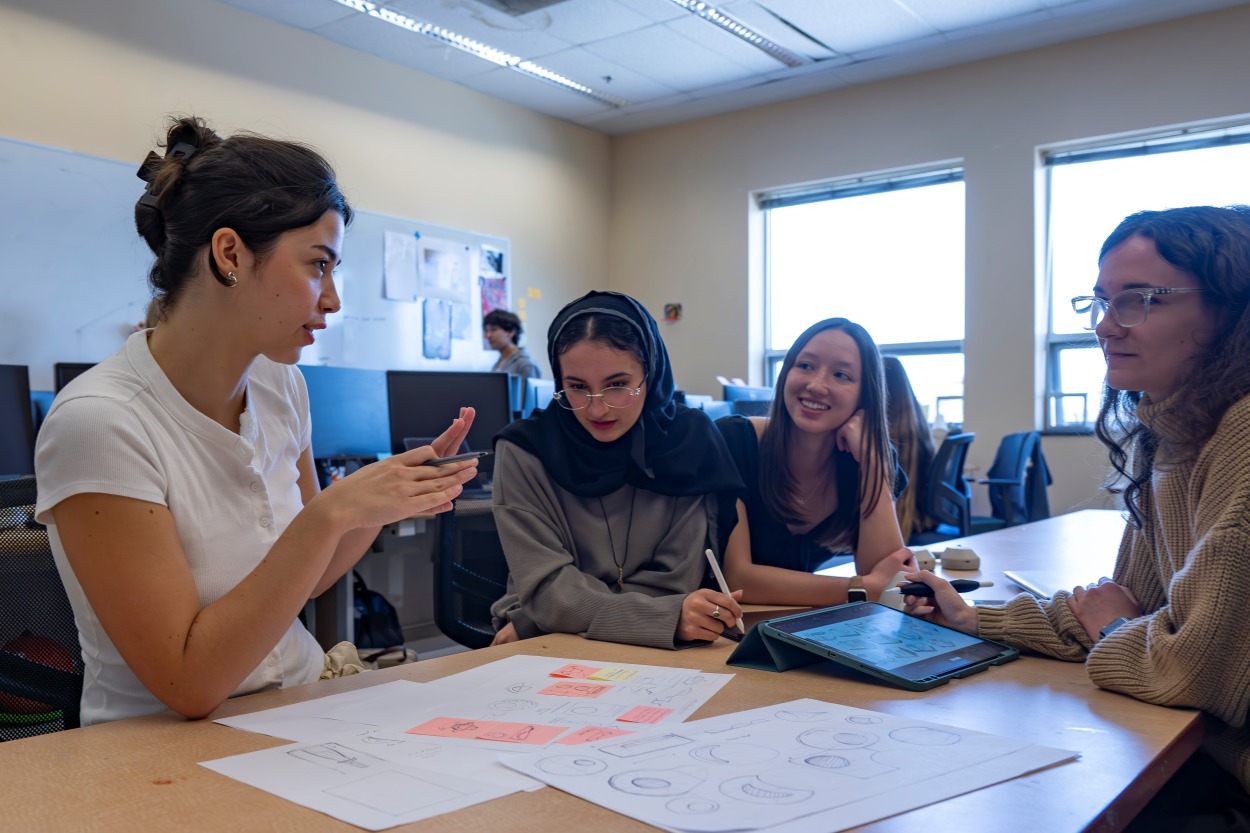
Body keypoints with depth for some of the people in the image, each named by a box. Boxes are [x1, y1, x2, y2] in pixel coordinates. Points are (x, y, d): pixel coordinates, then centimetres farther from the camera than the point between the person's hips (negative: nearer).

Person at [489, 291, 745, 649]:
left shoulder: (690, 442, -8)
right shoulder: (523, 452, -10)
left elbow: (673, 583, -8)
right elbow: (546, 590, -14)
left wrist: (526, 627, -15)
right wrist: (669, 618, -30)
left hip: (653, 651, 2)